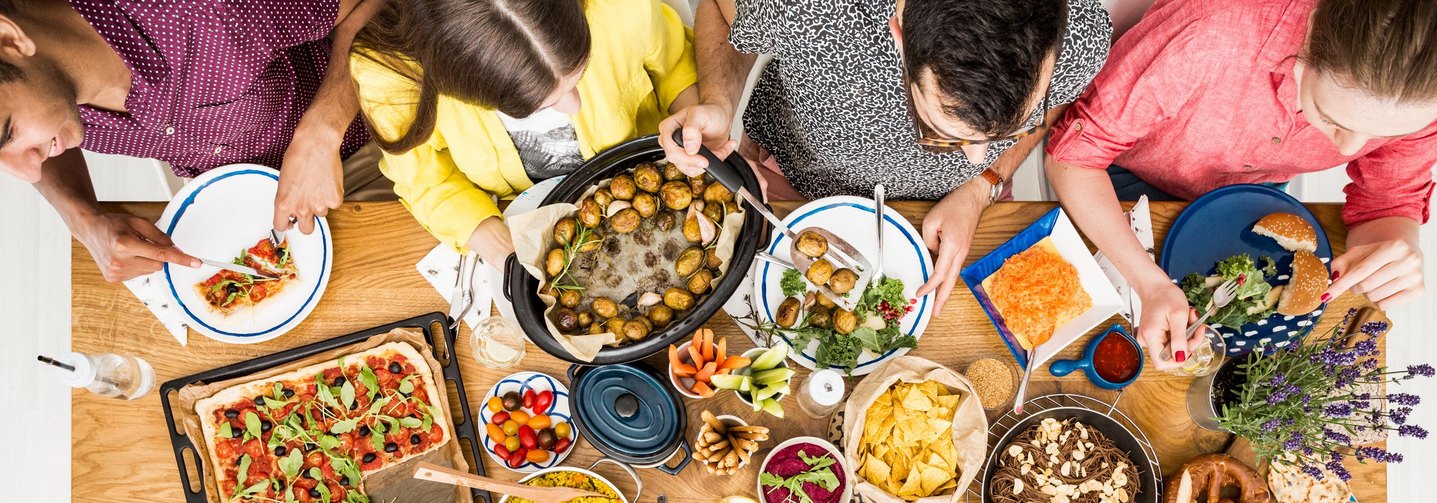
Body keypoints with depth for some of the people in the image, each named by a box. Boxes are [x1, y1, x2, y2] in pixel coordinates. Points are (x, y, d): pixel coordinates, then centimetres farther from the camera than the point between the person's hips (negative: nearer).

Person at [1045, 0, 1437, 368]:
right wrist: (1151, 283, -47)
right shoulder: (1208, 36, -45)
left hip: (1250, 187, 4)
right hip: (1130, 175, -3)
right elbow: (1072, 157, -36)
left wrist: (1397, 253, -41)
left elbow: (1390, 204, -15)